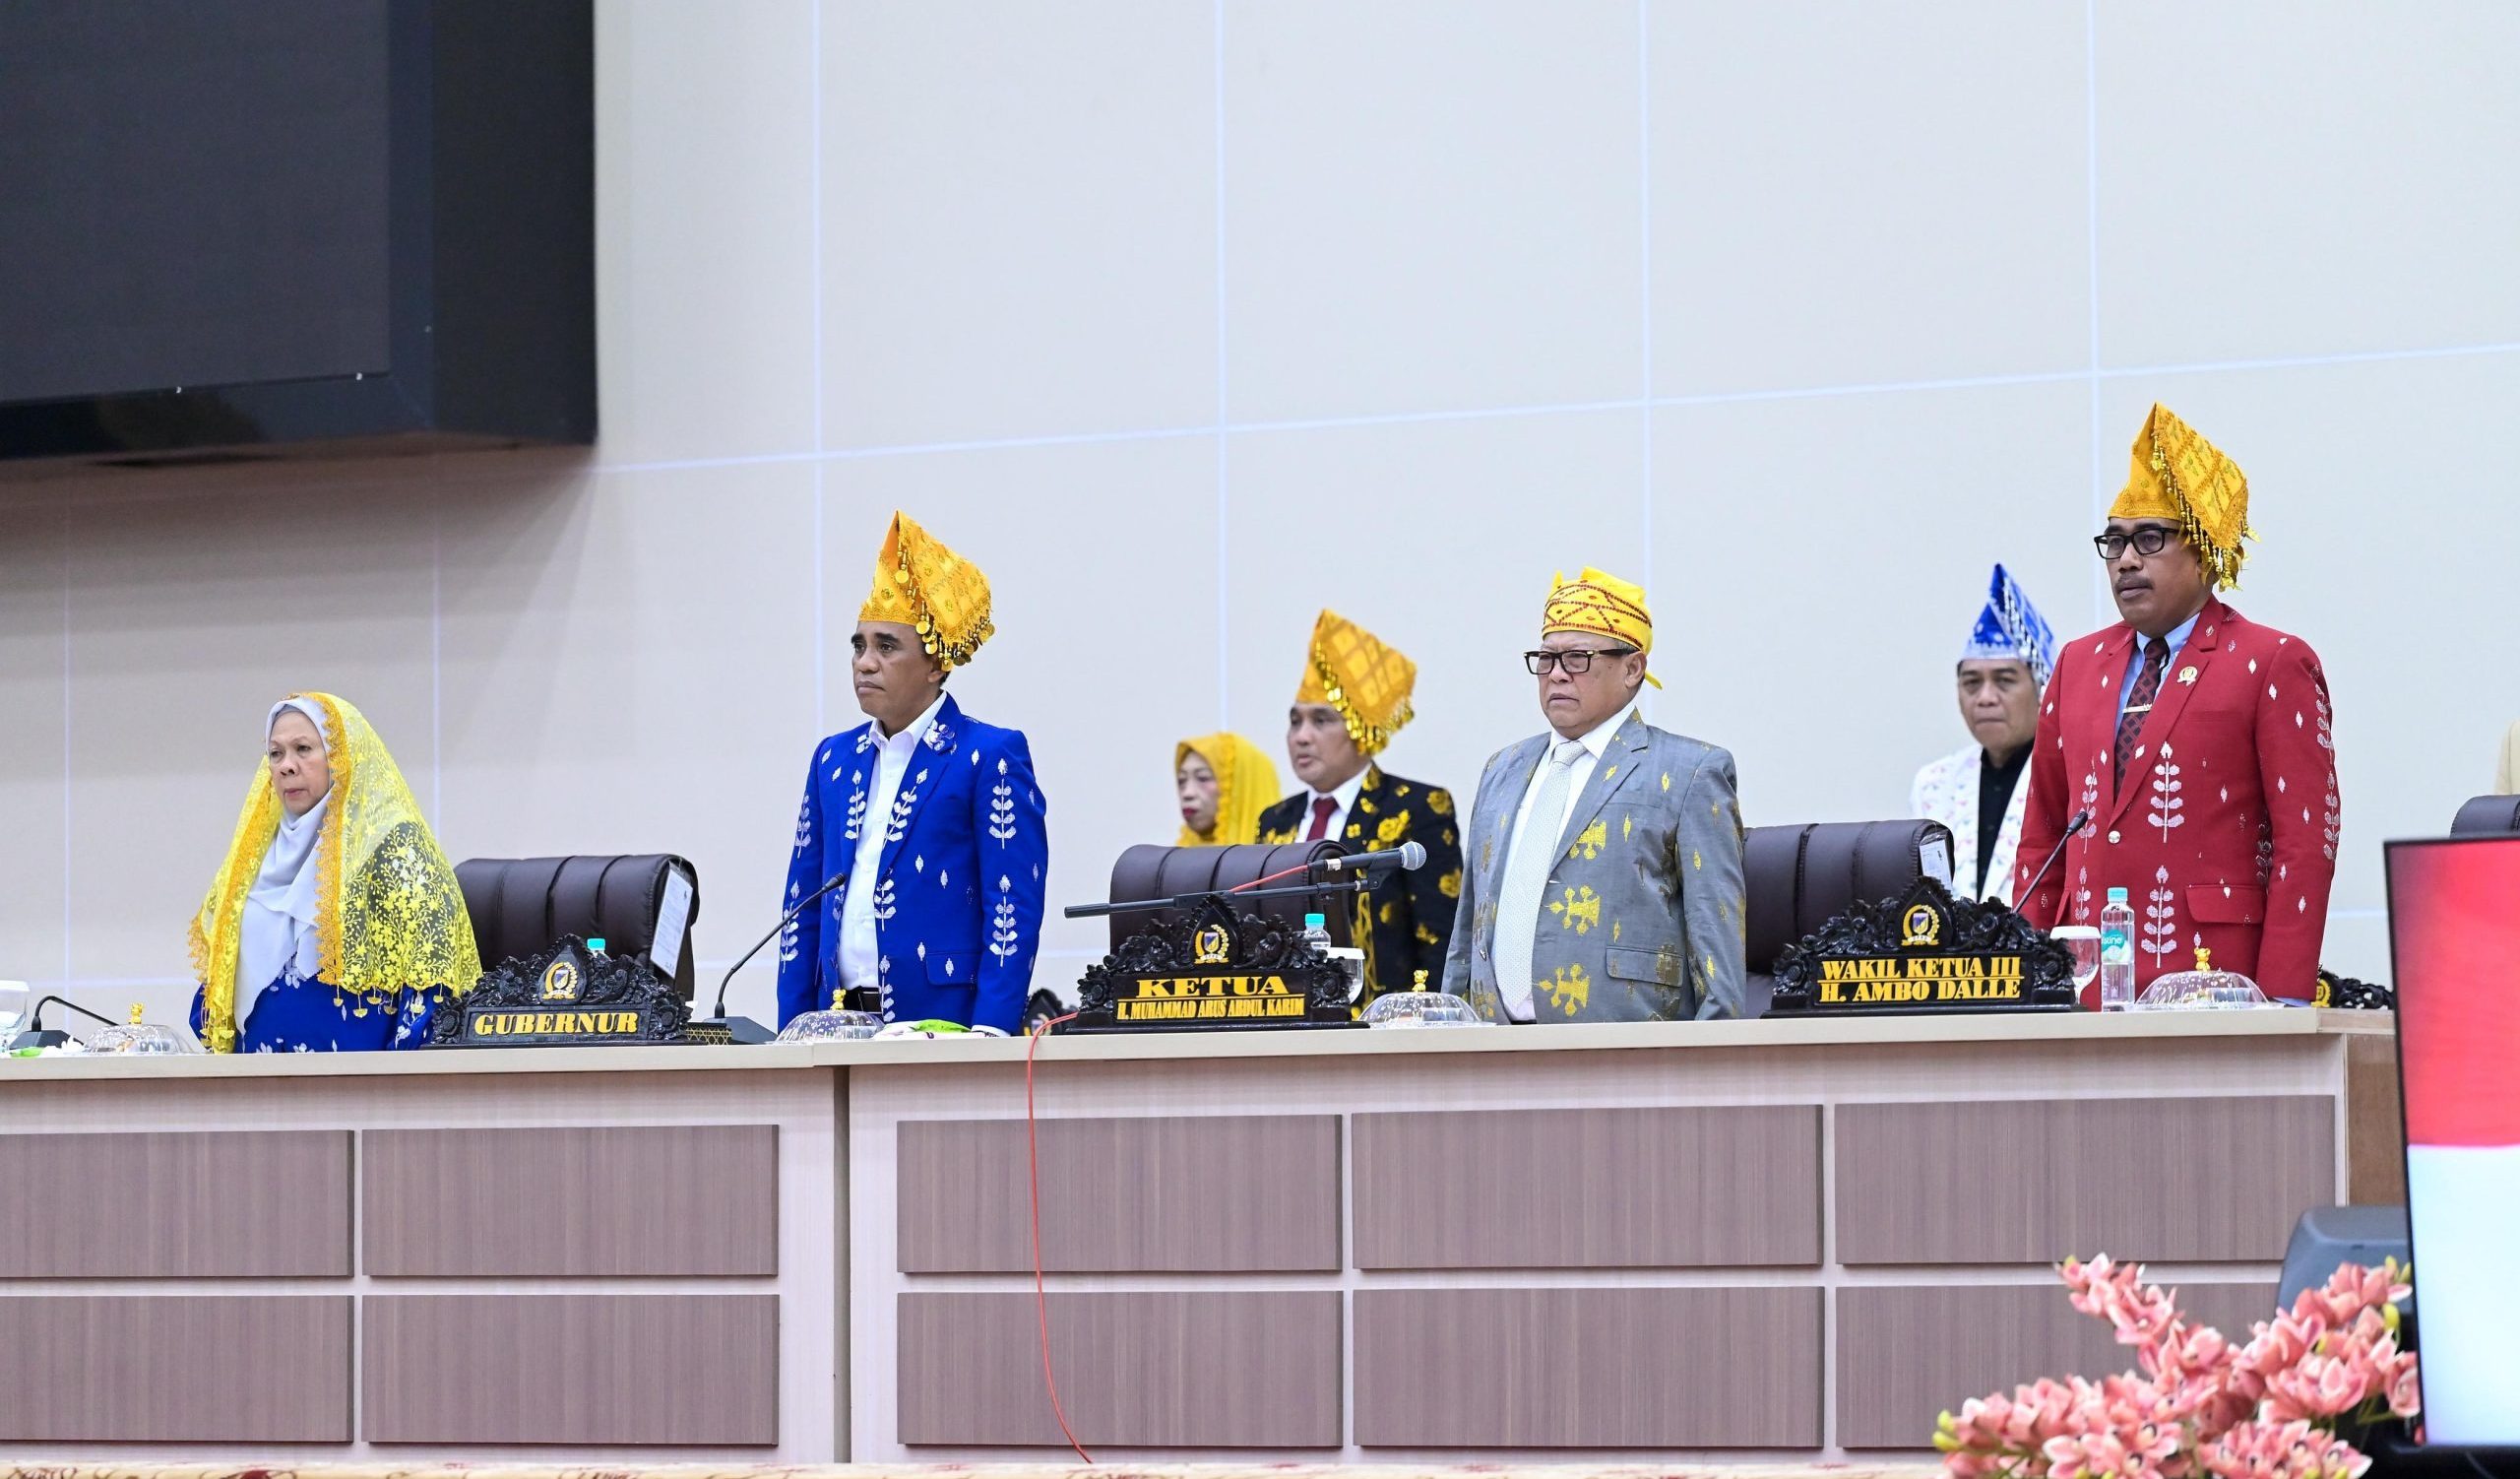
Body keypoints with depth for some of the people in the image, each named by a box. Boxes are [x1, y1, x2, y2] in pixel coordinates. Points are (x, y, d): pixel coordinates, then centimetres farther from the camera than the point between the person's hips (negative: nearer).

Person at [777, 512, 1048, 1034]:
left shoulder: (991, 757, -2)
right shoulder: (833, 759, 16)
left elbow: (1014, 909, -8)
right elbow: (802, 907, 17)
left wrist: (988, 1039, -17)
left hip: (943, 1025, -5)